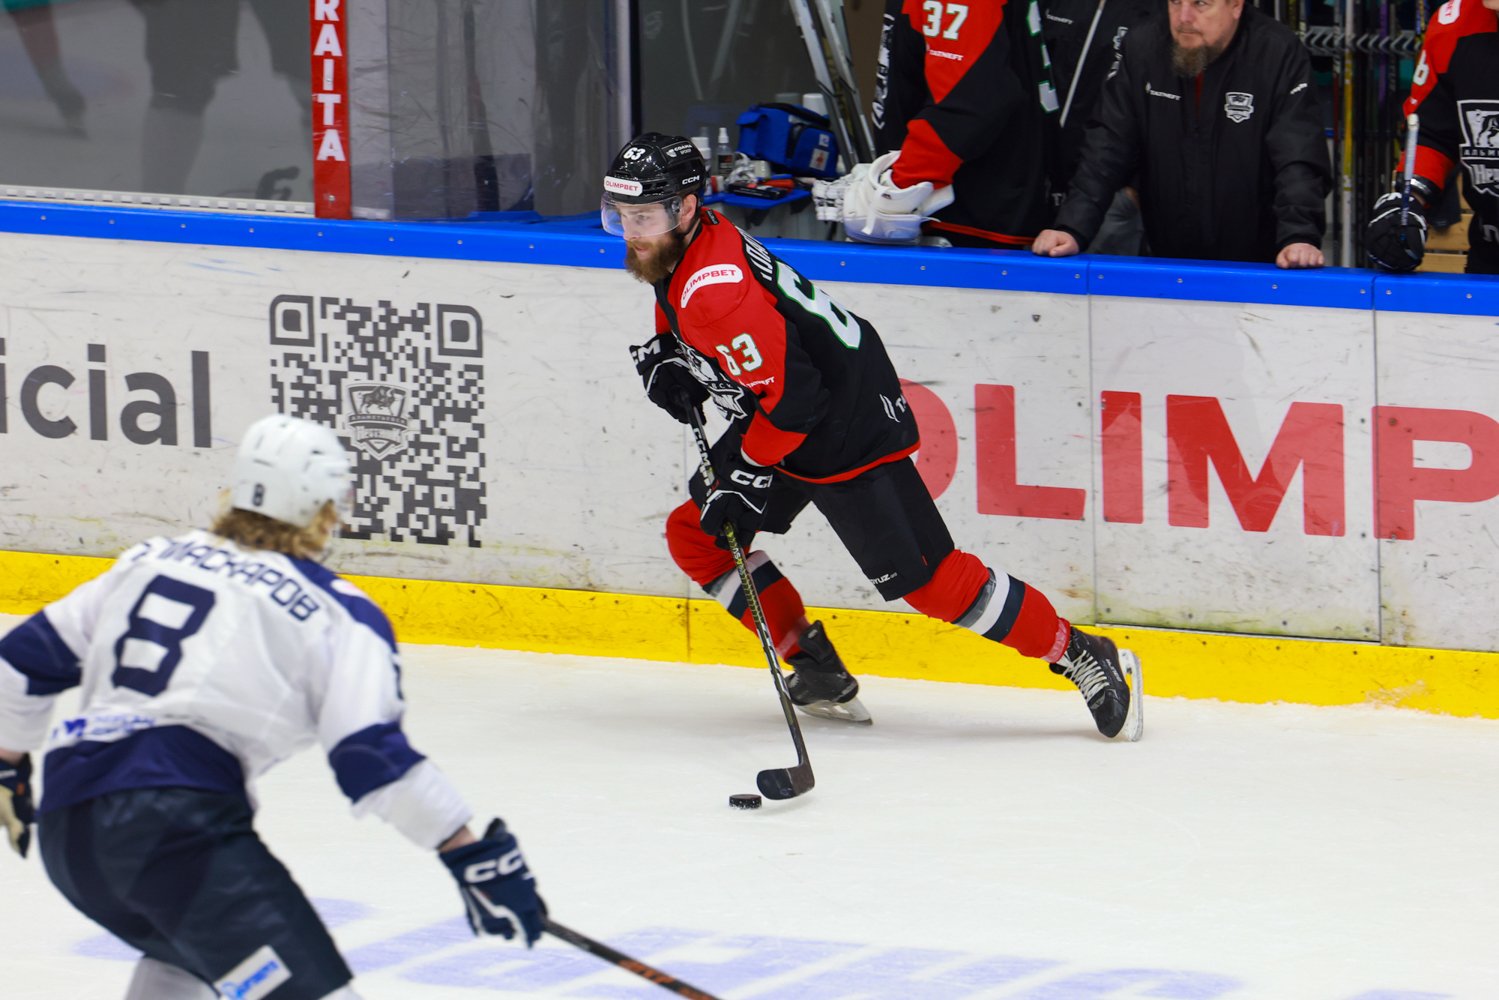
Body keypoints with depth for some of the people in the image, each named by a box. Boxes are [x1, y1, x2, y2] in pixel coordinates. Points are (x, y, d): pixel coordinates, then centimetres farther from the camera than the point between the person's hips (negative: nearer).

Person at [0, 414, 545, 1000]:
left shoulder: (150, 559, 21)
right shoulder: (337, 614, 3)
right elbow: (371, 755, -9)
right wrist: (472, 856, -7)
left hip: (64, 830, 7)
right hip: (177, 820, -7)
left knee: (189, 947, 35)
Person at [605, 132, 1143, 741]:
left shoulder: (717, 288, -28)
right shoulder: (669, 250, 3)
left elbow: (793, 397, -27)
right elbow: (686, 325, 24)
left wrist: (749, 475, -19)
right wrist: (665, 359, 2)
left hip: (849, 423, -11)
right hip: (776, 419, 11)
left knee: (927, 579, -12)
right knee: (695, 535, 10)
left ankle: (1083, 657, -4)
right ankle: (815, 668, 15)